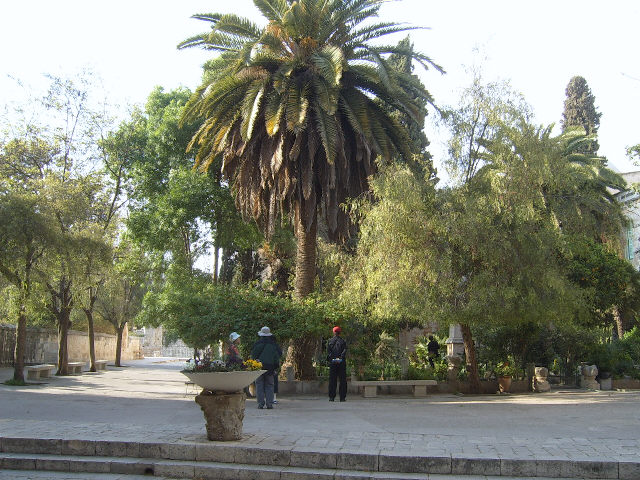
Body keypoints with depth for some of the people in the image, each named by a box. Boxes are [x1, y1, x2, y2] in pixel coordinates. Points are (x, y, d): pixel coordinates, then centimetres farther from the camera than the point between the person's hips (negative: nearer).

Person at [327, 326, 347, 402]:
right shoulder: (343, 341, 6)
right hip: (341, 363, -1)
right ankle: (342, 397, 1)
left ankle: (331, 397, 2)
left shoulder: (330, 341, 7)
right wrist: (341, 357, -14)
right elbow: (345, 350, -8)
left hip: (332, 362, 1)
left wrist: (330, 359, -9)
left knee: (332, 380, 4)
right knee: (342, 380, 3)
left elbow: (328, 351, -4)